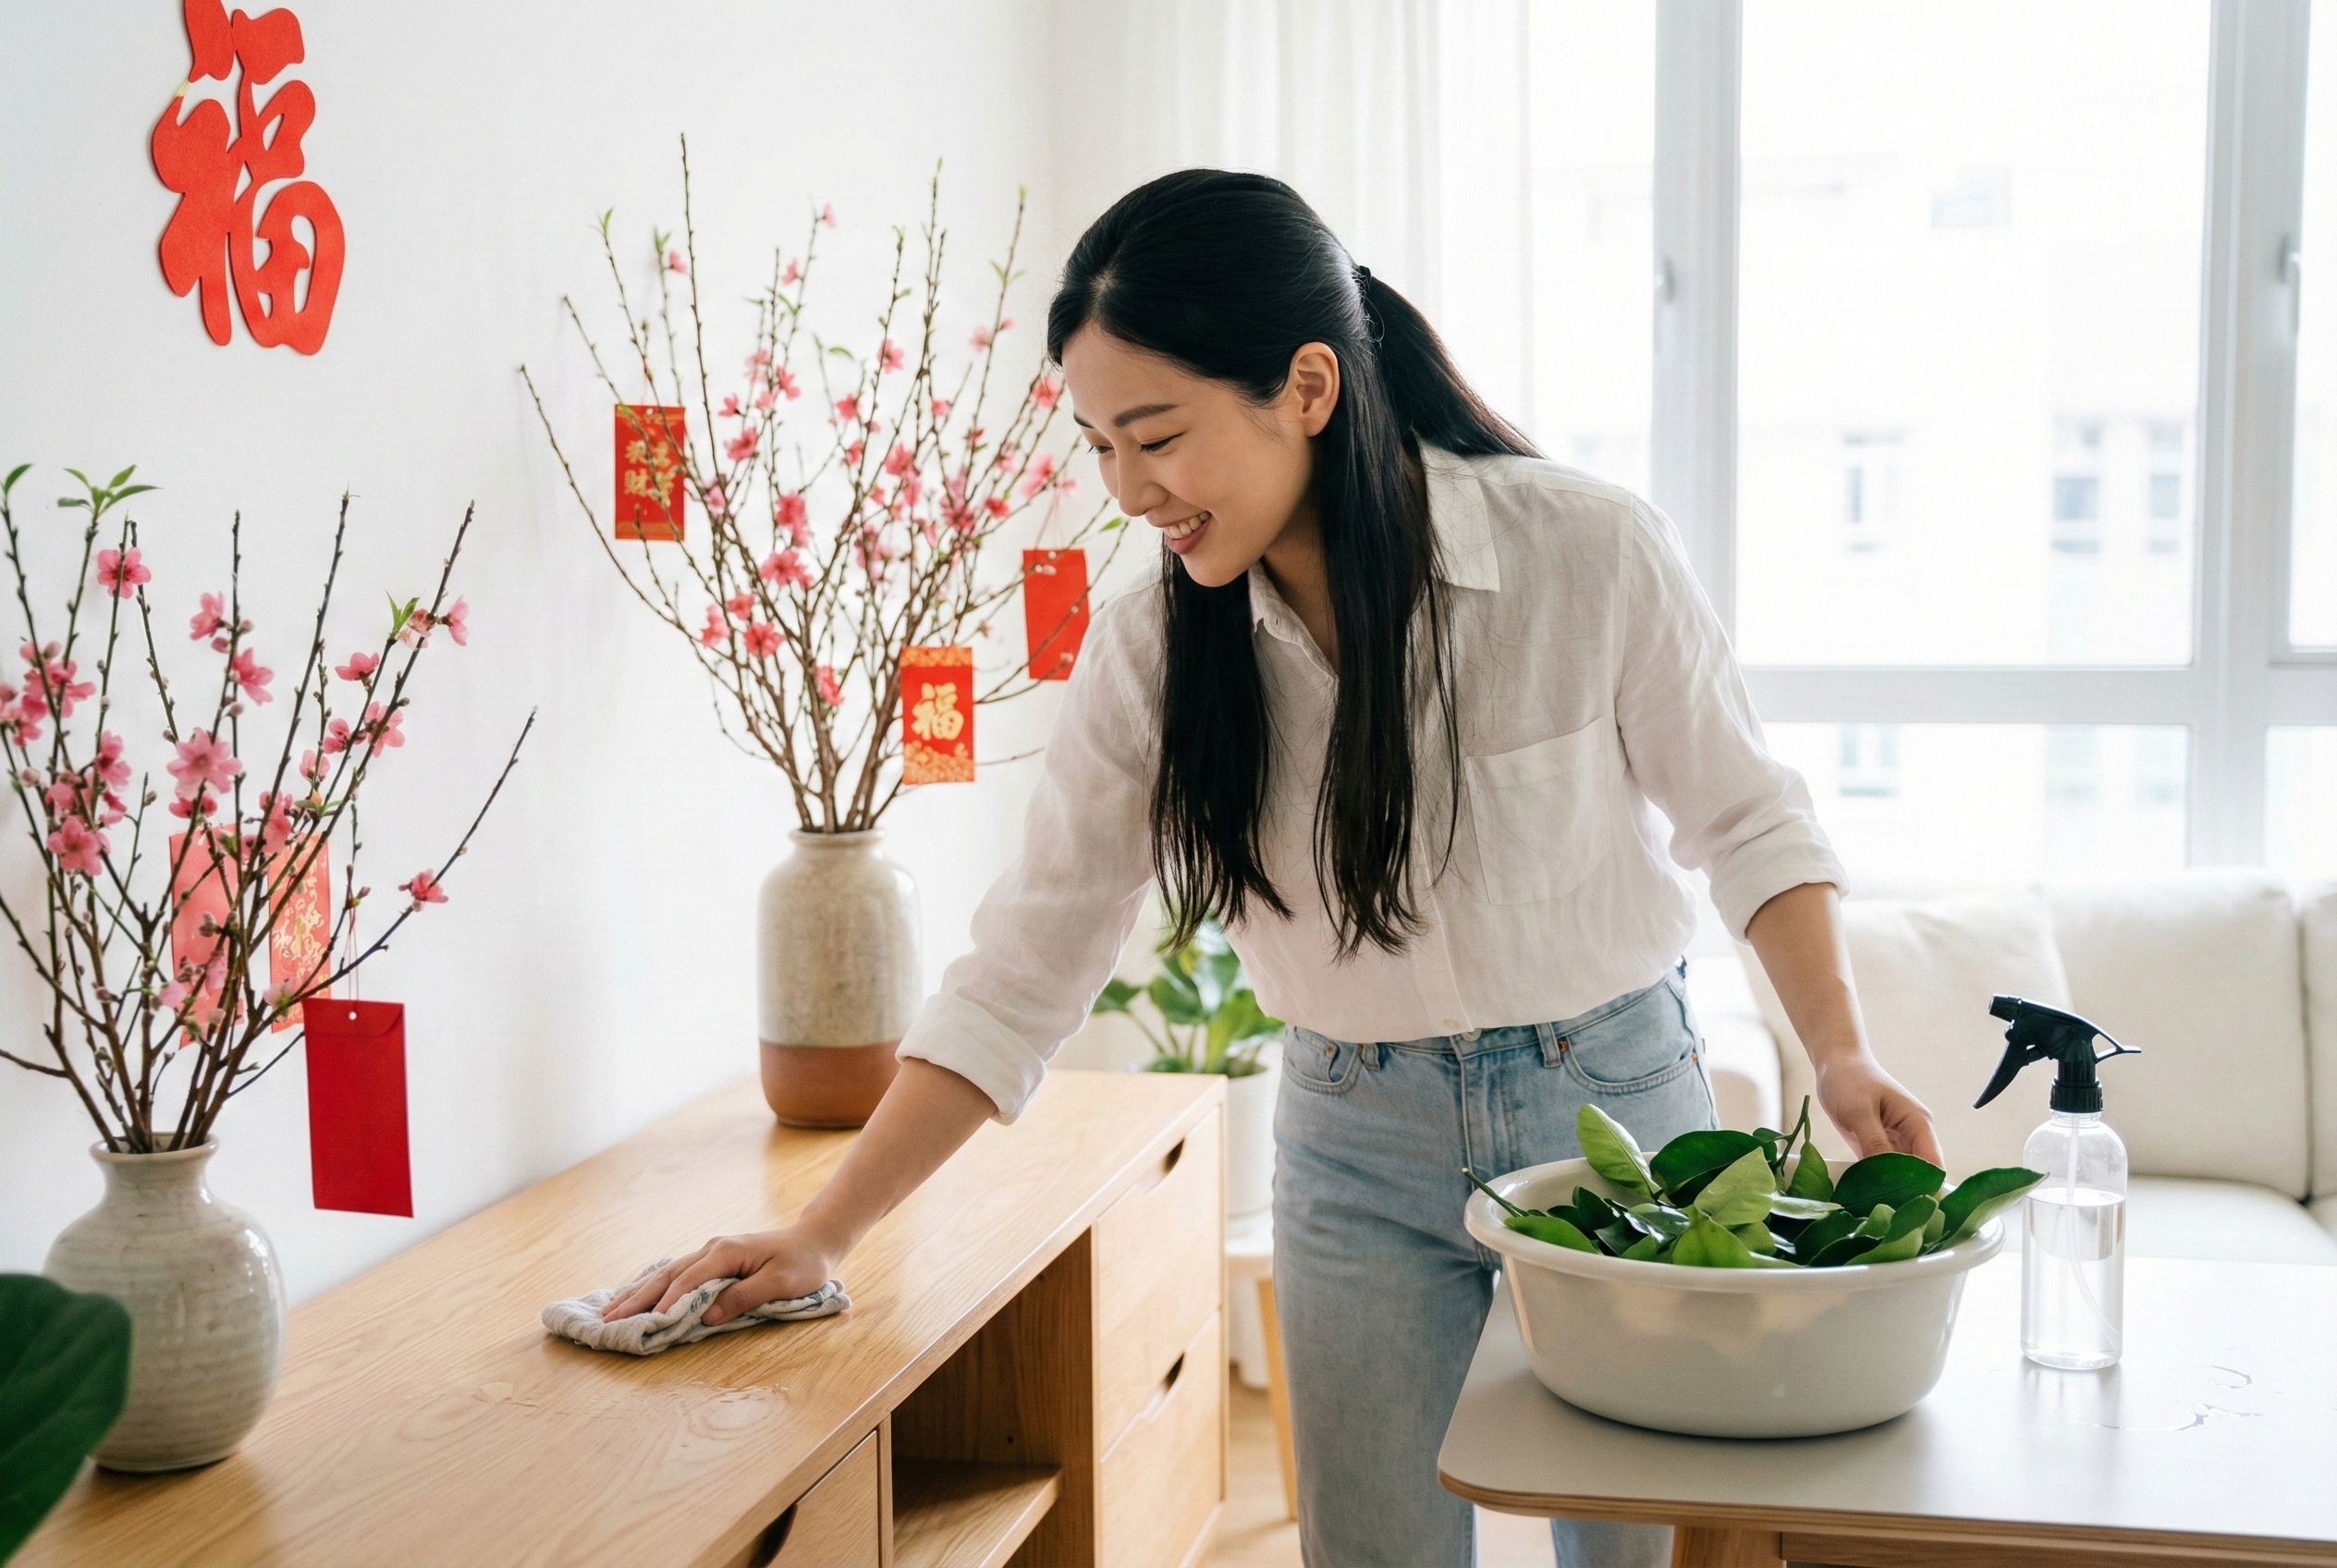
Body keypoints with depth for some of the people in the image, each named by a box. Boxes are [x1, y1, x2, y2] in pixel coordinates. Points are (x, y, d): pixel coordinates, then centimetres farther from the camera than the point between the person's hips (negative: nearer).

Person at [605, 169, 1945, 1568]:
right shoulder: (1152, 651, -9)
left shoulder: (1591, 553, -17)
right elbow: (1023, 973, -6)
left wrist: (1844, 1055, -16)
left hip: (1615, 1099, -1)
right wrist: (821, 1237, -9)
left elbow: (1746, 820, -3)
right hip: (1358, 1147, 2)